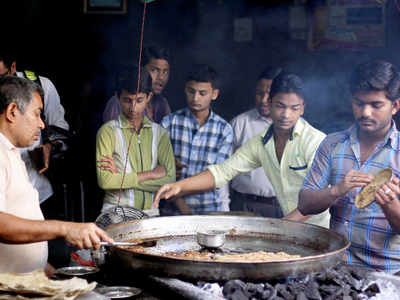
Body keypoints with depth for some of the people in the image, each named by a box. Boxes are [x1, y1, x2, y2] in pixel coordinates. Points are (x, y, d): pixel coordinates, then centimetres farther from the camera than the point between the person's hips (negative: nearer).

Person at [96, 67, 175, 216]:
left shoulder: (160, 133, 11)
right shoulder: (108, 131, 0)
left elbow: (169, 180, 0)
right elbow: (105, 181, -11)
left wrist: (121, 177, -7)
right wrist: (150, 175, -6)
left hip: (150, 213, 3)